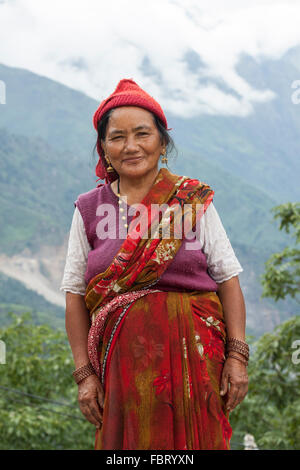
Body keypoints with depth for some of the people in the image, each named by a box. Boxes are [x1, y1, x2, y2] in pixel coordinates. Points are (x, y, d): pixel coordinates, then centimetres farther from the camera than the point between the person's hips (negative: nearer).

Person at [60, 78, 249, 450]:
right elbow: (75, 295, 6)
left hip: (196, 355, 0)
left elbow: (229, 280, 3)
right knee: (132, 442, 0)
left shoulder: (193, 201, 4)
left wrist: (237, 356, -6)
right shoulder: (89, 210, 7)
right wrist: (84, 372, -1)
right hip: (125, 359, 1)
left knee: (194, 442, -2)